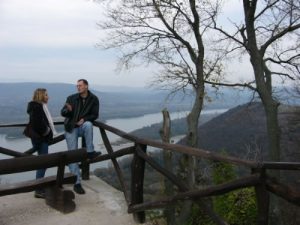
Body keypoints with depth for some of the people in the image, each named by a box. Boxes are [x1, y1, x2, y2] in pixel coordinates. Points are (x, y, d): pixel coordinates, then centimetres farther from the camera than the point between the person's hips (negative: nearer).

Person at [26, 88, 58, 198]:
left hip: (43, 138, 10)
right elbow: (36, 123, -26)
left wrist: (47, 131, 8)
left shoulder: (41, 106, 16)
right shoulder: (36, 107, -15)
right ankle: (38, 190, -1)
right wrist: (45, 131, -15)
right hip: (40, 139, -10)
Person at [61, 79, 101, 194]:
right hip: (71, 128, 0)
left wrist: (84, 119, -17)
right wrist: (68, 110, -26)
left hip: (83, 126, 0)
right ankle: (77, 183, -4)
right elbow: (62, 113, -3)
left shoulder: (94, 99, -2)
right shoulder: (71, 98, -3)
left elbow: (95, 115, 0)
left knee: (88, 124, -37)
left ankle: (90, 152, -27)